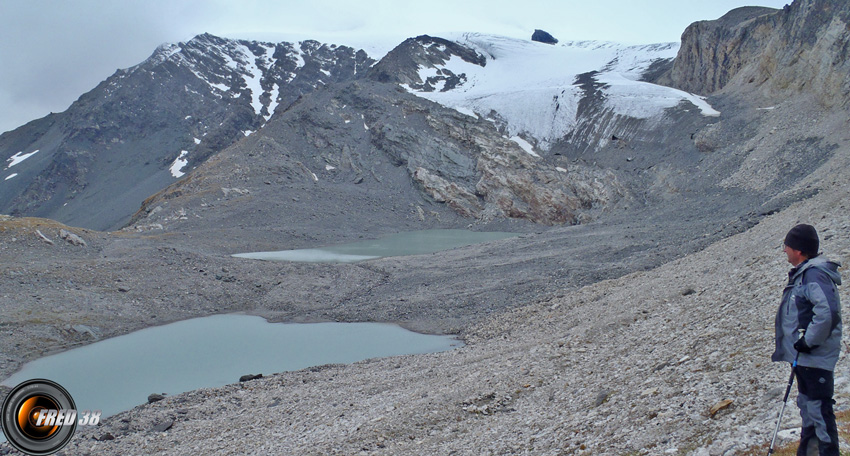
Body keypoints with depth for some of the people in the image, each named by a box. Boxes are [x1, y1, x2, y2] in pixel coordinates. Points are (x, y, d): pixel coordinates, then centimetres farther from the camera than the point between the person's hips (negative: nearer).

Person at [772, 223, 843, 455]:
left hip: (815, 356, -11)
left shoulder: (814, 274, -21)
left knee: (819, 409, -5)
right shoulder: (802, 273, 11)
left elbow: (828, 312, -33)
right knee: (807, 404, 21)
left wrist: (808, 342, -24)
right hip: (804, 356, 11)